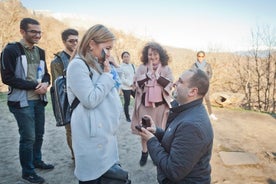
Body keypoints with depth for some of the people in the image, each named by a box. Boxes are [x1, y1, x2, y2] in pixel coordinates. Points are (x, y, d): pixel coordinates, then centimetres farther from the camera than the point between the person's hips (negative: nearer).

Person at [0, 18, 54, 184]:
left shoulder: (40, 52, 10)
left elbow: (46, 73, 14)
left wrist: (45, 84, -9)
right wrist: (34, 86, -17)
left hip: (39, 100, 6)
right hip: (22, 101, -6)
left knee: (39, 134, 15)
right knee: (28, 137, 0)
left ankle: (37, 161, 36)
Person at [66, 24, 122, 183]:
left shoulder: (98, 64, 14)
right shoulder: (77, 65, -13)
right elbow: (90, 100, -19)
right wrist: (107, 75, -12)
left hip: (106, 131, 8)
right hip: (92, 134, -8)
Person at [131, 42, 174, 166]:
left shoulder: (166, 69, 1)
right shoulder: (141, 68, 0)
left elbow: (169, 85, -10)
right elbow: (136, 84, -11)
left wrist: (157, 74, -15)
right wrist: (149, 72, -16)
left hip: (161, 105, 0)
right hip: (144, 105, 0)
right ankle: (144, 153, 32)